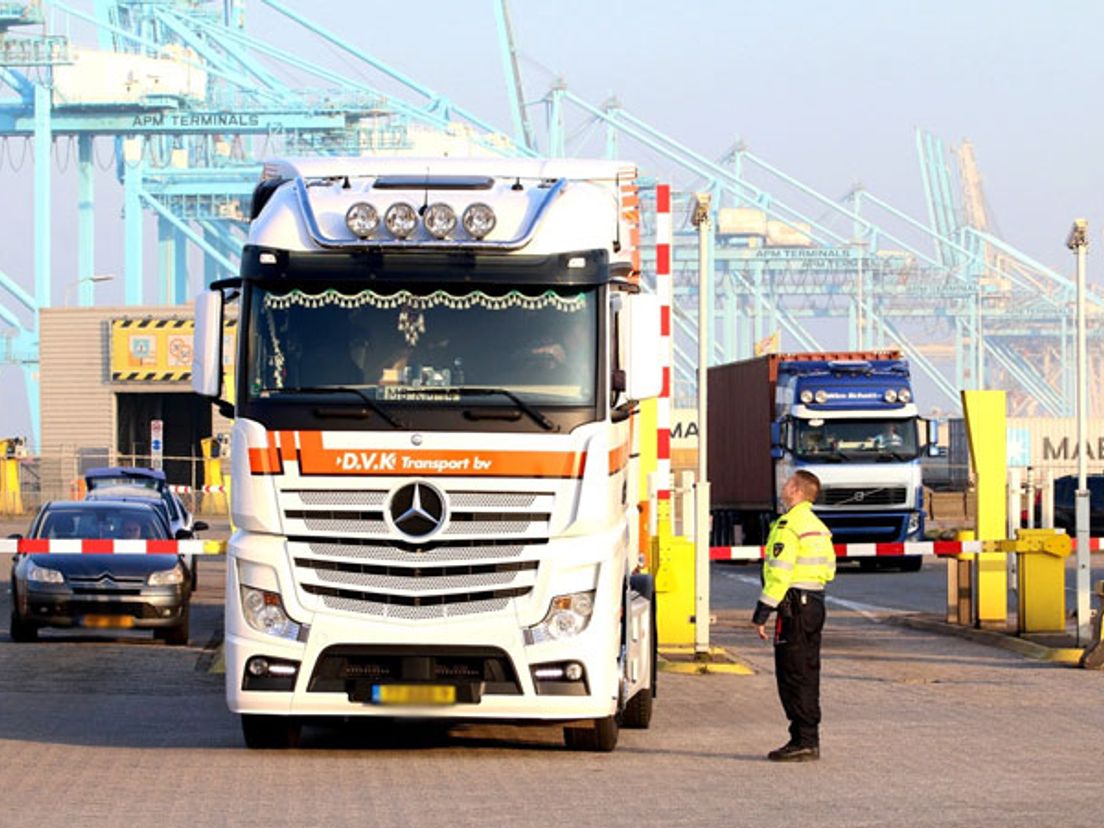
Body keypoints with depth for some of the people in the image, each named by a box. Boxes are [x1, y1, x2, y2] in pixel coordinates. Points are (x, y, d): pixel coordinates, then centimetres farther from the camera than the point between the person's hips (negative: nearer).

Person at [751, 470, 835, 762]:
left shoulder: (788, 525, -15)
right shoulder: (817, 527, 14)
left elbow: (779, 573, -19)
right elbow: (829, 568, 18)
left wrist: (762, 613, -17)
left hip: (794, 606, -9)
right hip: (816, 602, 9)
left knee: (792, 675, -5)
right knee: (808, 675, 13)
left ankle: (803, 742, -6)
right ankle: (809, 740, 16)